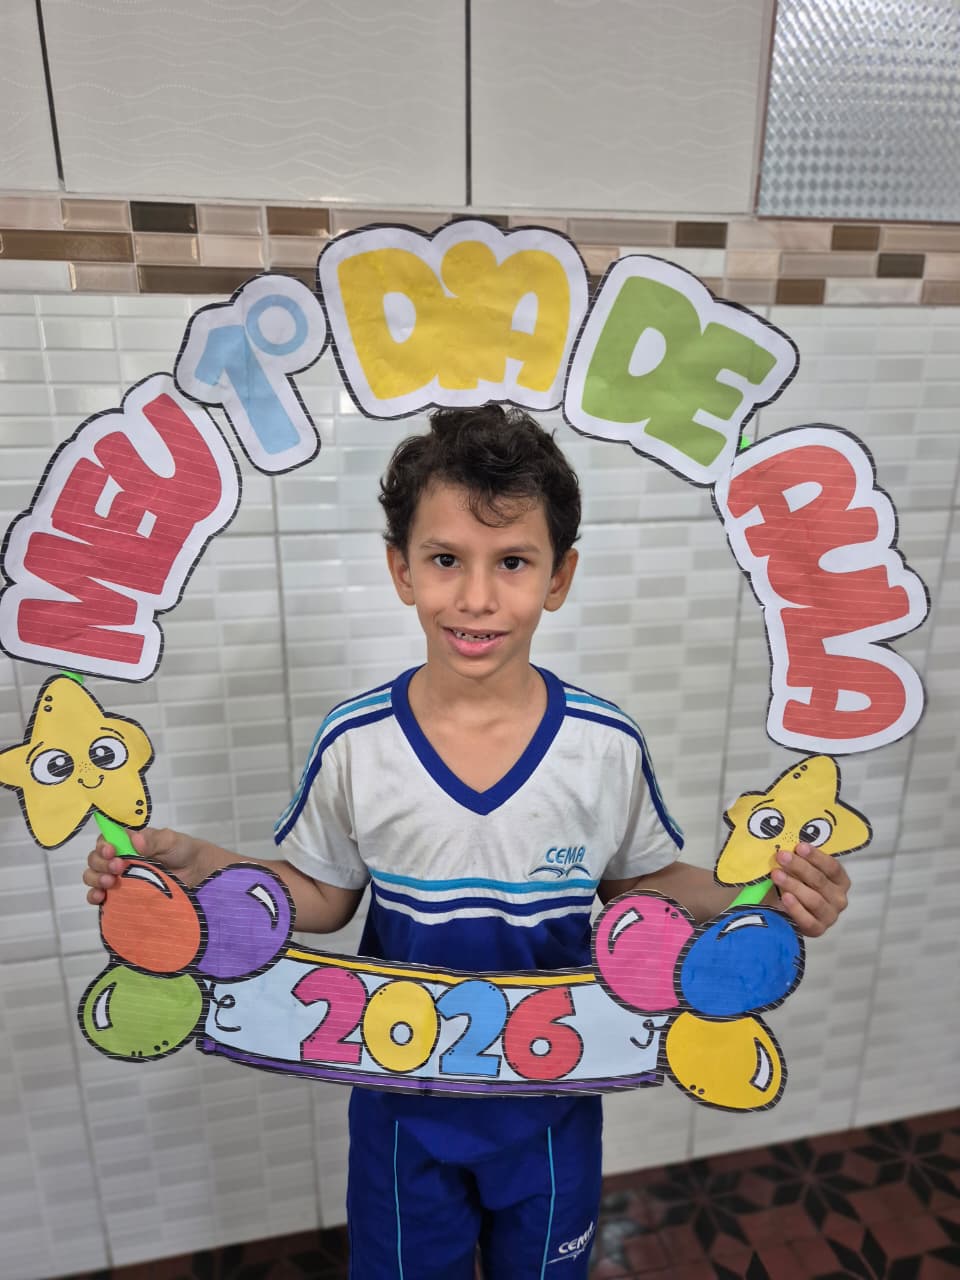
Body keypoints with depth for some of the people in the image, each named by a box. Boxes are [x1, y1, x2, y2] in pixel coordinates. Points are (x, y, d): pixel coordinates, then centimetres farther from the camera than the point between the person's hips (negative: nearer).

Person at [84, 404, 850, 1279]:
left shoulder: (608, 747, -19)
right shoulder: (354, 745, -19)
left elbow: (638, 883, -5)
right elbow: (322, 897, -6)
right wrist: (199, 866, -21)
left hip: (552, 1097, 1)